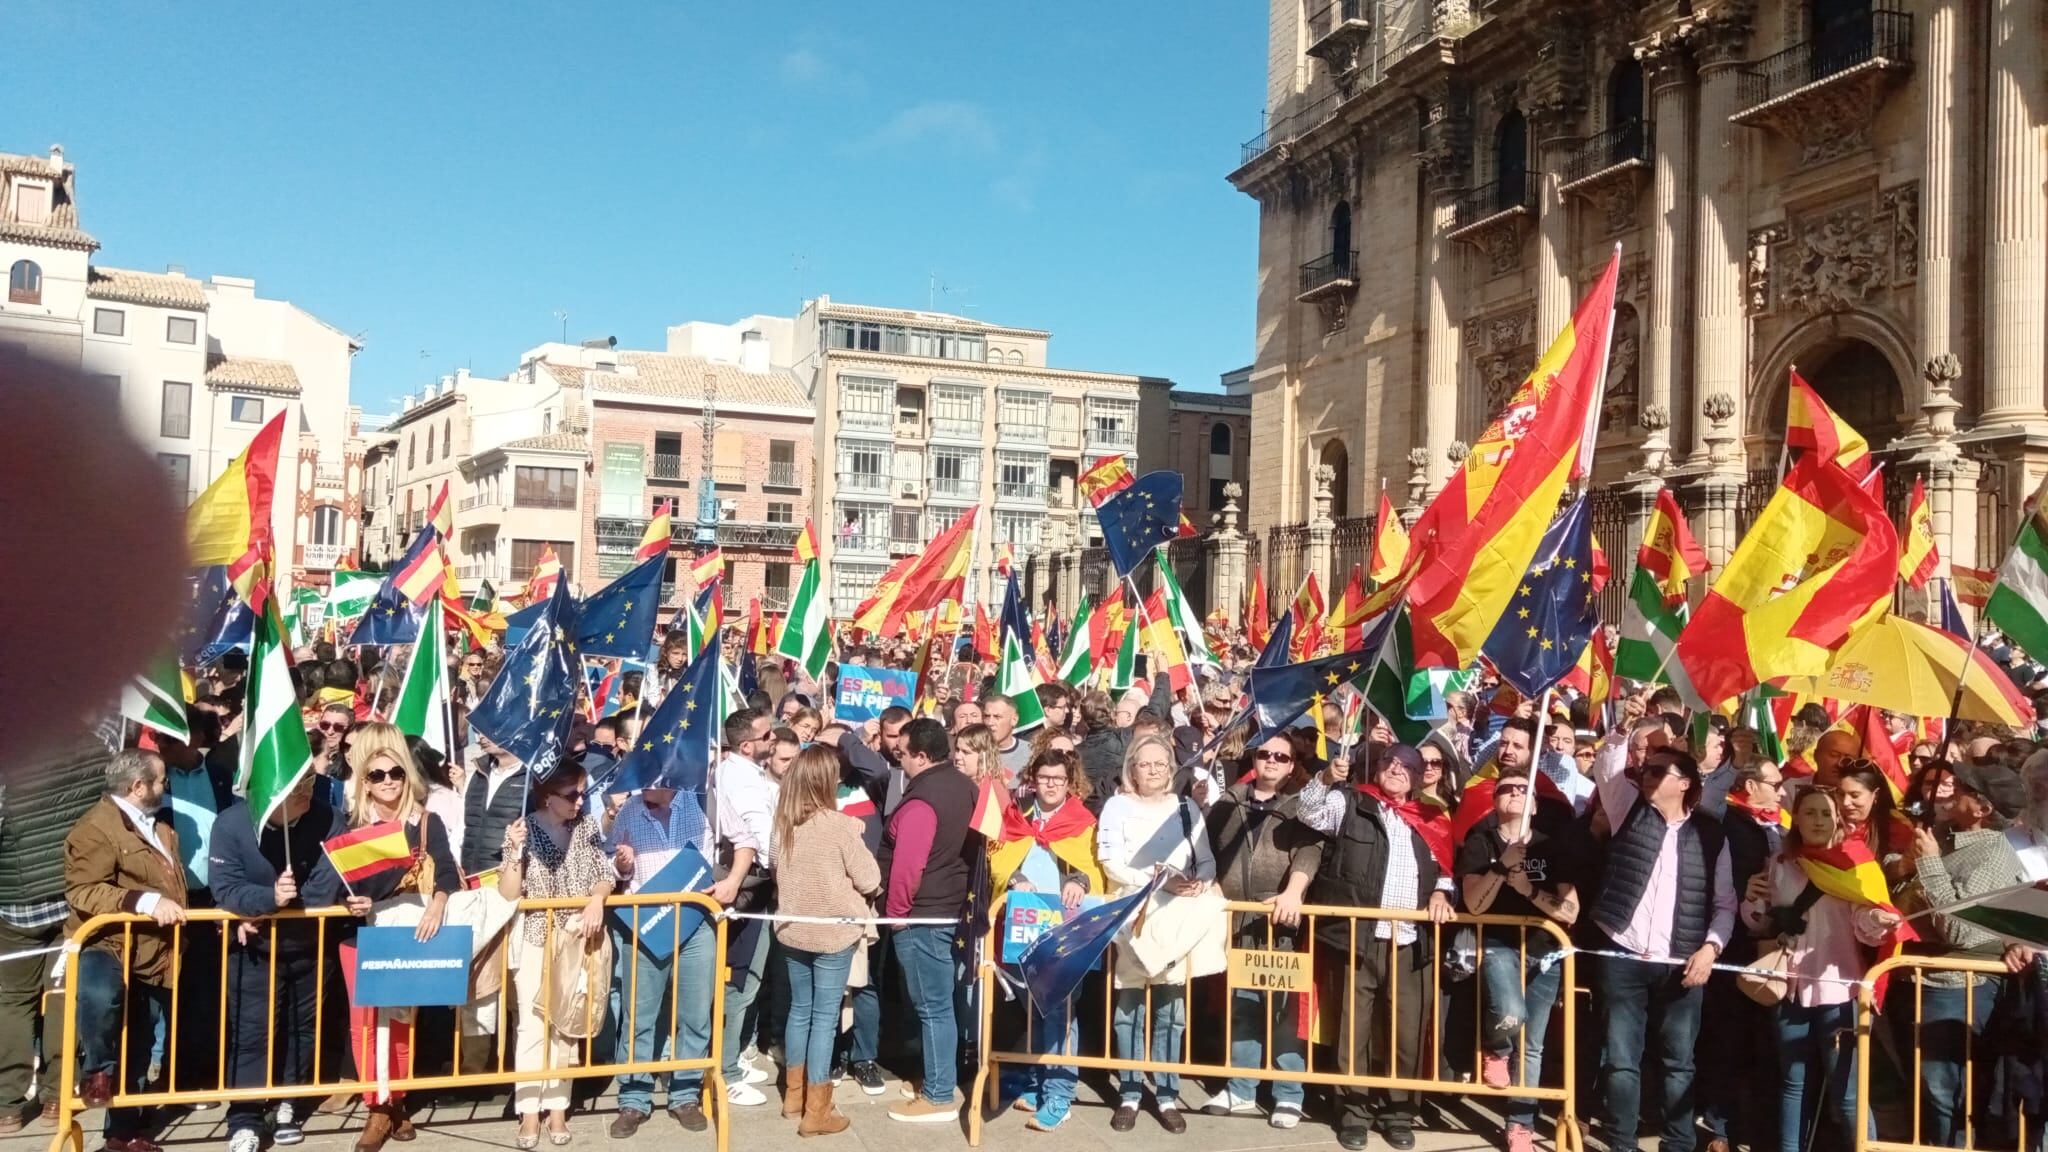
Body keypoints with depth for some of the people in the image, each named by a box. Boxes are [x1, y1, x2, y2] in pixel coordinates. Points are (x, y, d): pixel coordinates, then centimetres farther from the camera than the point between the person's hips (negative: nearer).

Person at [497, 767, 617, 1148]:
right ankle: (529, 1110, 4)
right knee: (533, 1024, -3)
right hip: (535, 938, -3)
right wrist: (516, 851, -25)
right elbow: (508, 894, -12)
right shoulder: (522, 829, -9)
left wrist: (596, 899, -19)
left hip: (575, 938, 3)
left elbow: (605, 875, 0)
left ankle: (557, 1106, 15)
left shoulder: (587, 827, 0)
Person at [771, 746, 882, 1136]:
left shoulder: (784, 822, -3)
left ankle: (794, 1094, 30)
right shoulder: (840, 824, -19)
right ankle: (816, 1112, 5)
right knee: (825, 1017, 1)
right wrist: (867, 890, 9)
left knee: (799, 1010, 19)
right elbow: (869, 880, -12)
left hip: (793, 930, 5)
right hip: (833, 932, -5)